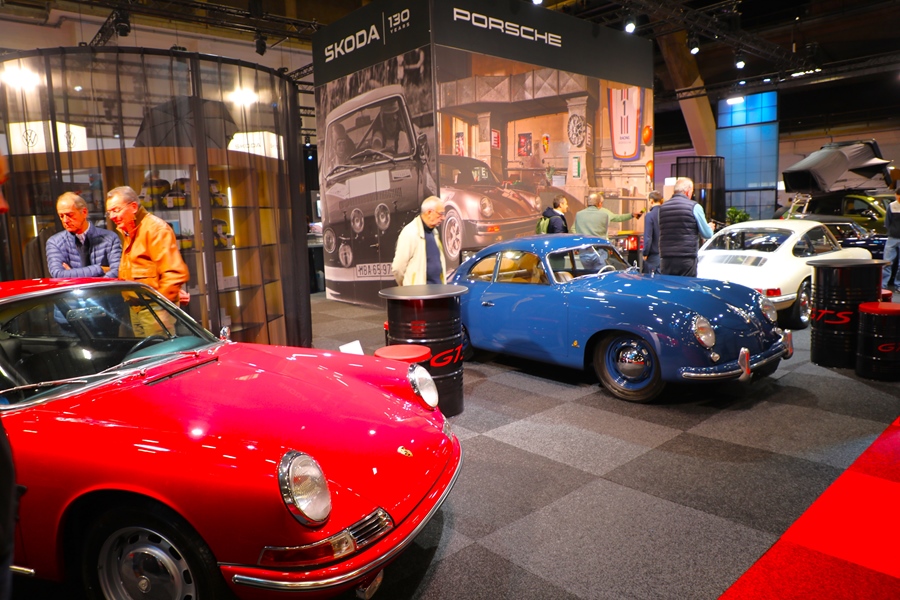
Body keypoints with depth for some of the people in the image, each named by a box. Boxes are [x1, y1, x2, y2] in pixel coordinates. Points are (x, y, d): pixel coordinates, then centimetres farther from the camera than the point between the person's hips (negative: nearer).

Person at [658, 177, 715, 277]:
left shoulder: (662, 207, 9)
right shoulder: (694, 207, -3)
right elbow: (707, 235, 1)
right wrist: (710, 228, 25)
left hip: (666, 259, 4)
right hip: (687, 260, -4)